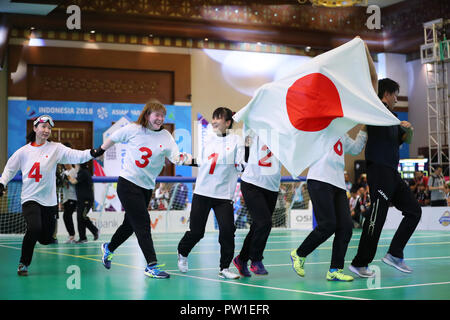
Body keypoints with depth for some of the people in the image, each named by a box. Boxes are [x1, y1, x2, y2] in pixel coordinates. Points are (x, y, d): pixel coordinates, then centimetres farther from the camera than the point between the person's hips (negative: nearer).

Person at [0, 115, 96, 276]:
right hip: (30, 198, -1)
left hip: (49, 200, 1)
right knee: (34, 228, -25)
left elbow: (75, 155, -13)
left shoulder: (55, 148, 1)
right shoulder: (24, 151, 4)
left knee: (45, 239, 4)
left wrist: (92, 153, -29)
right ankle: (23, 263, -5)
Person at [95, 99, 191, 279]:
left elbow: (175, 157, -13)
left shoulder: (165, 136, -1)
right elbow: (113, 139, 10)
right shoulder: (133, 130, -7)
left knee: (131, 224, 18)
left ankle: (109, 248, 44)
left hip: (147, 187, 5)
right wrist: (99, 151, 19)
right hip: (128, 182, -5)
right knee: (143, 224, -11)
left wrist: (183, 159, -34)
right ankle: (152, 265, -10)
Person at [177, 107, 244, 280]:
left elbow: (242, 167, -9)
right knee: (196, 231, 6)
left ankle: (224, 268, 3)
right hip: (202, 192, 2)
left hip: (224, 195, -2)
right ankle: (182, 253, 36)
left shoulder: (236, 140, -2)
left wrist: (248, 146, -19)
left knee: (227, 230, -13)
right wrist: (188, 160, 11)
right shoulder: (208, 139, 10)